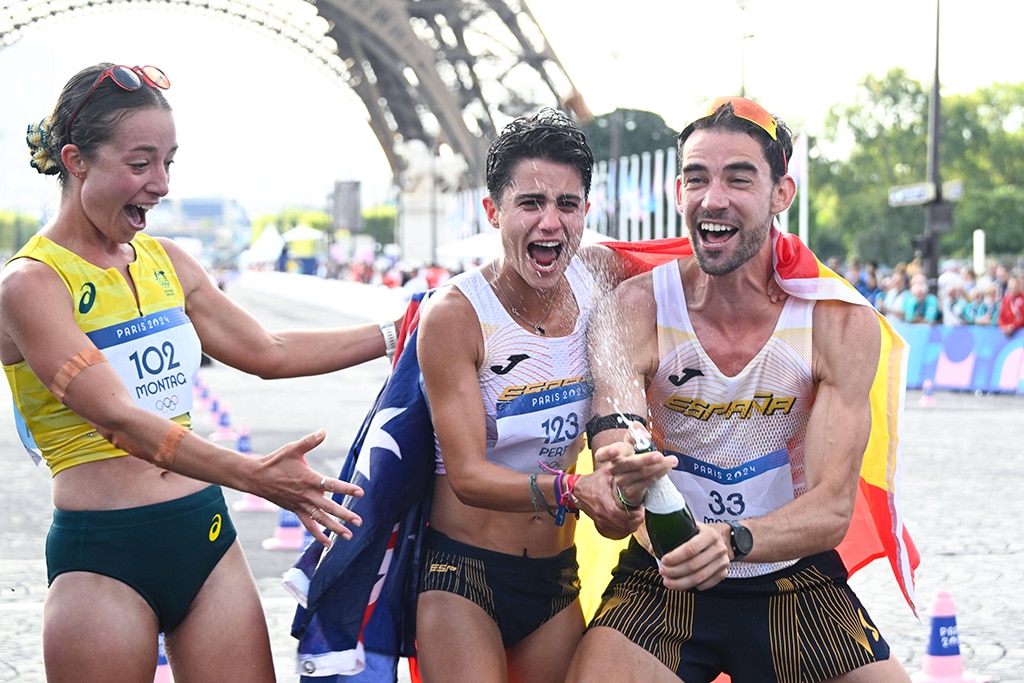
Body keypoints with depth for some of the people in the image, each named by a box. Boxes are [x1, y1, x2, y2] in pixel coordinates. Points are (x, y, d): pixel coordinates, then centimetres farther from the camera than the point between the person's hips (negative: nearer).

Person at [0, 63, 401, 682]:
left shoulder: (165, 262, 11)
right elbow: (119, 418, -22)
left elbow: (268, 352, 20)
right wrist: (250, 475, -33)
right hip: (103, 554, -6)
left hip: (205, 535, 6)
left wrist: (397, 333, 18)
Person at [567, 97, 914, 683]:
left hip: (797, 584, 2)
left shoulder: (843, 323, -11)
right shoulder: (632, 312, -13)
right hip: (661, 583, -1)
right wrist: (626, 492, -47)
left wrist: (734, 539, -37)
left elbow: (832, 508, -17)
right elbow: (610, 517, -22)